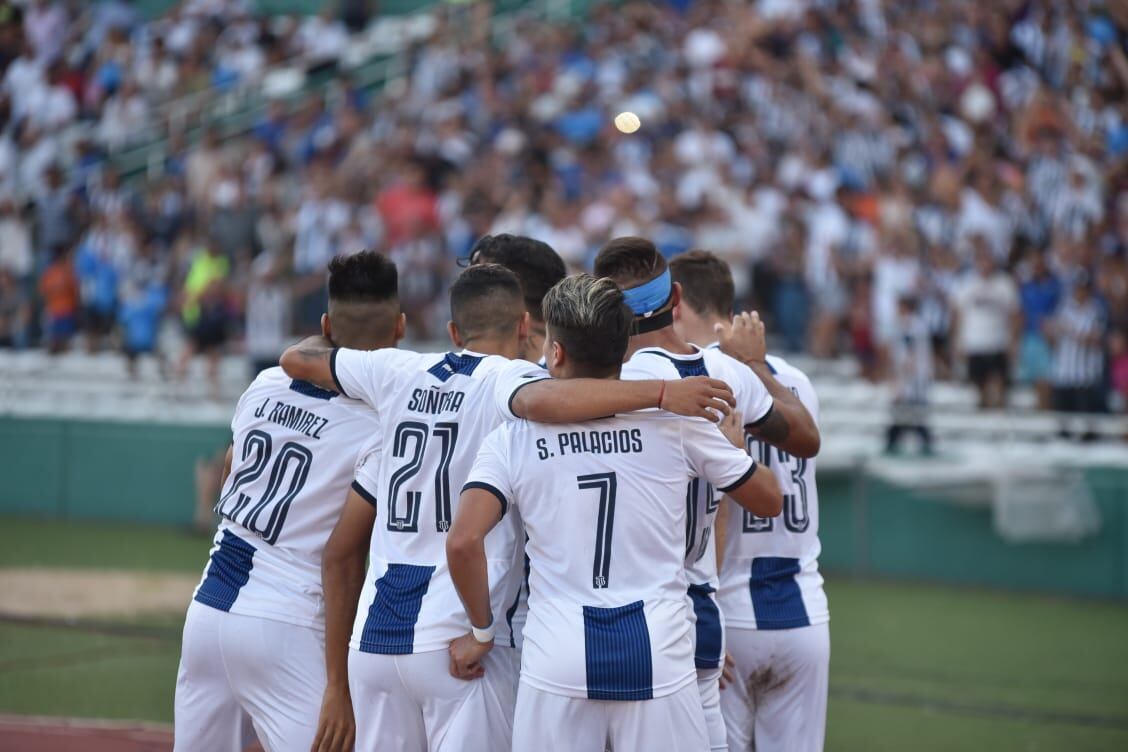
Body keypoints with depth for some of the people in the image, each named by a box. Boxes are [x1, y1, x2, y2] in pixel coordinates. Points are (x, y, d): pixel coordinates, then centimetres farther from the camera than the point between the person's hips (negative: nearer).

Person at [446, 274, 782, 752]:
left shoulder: (513, 439, 2)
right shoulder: (674, 422, 3)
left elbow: (463, 542, -11)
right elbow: (769, 500, 15)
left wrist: (482, 630, 4)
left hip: (556, 663, 0)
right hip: (660, 658, 0)